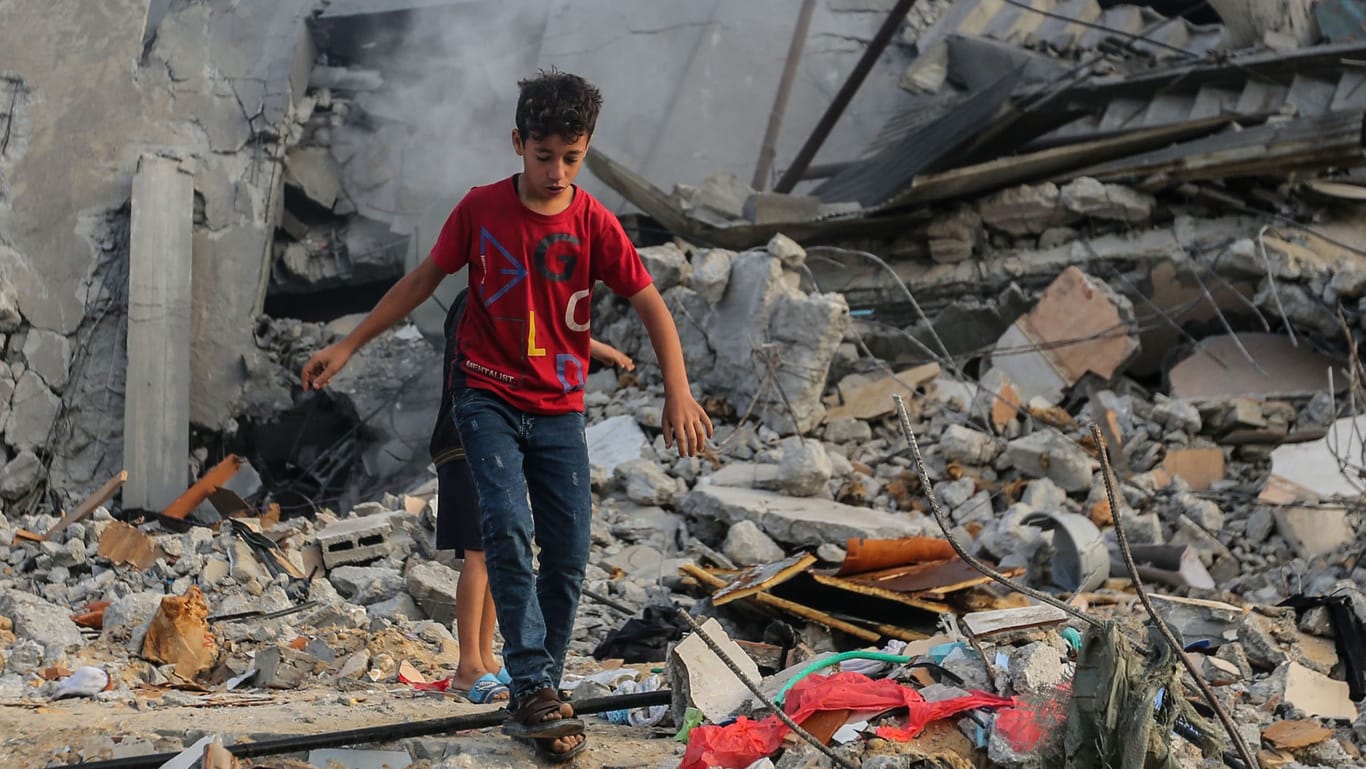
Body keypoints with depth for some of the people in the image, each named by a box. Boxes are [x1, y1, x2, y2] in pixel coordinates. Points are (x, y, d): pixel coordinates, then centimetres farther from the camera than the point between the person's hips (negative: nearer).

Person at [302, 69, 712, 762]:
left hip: (559, 411, 2)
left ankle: (538, 702, 12)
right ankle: (533, 687, -22)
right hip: (488, 398, -2)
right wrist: (347, 345, 6)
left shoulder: (592, 223, -6)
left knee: (567, 558, -1)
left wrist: (678, 391, -21)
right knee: (507, 526, -24)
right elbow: (424, 279, 6)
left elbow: (650, 304, -7)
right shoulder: (480, 209, -5)